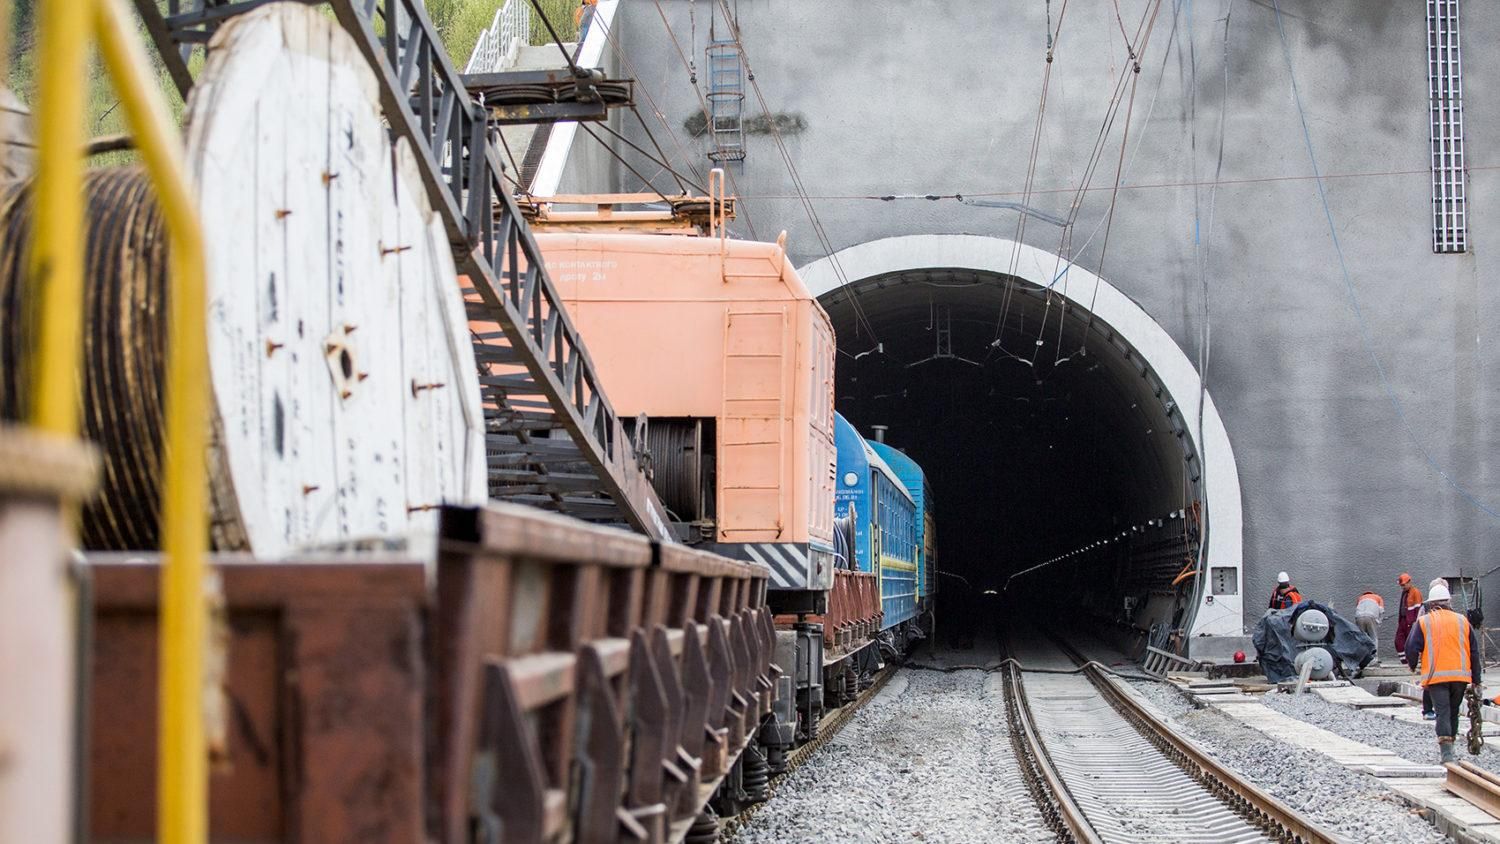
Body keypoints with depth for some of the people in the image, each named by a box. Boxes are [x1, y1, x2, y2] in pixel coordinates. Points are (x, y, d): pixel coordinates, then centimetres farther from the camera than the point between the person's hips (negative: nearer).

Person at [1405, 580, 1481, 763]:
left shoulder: (1423, 621, 1)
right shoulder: (1462, 621, 9)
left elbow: (1412, 648, -1)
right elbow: (1474, 651, 11)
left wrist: (1413, 665, 20)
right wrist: (1476, 679, 16)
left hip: (1435, 675, -2)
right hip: (1460, 675, 3)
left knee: (1443, 712, -6)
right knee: (1454, 711, 18)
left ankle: (1447, 750, -20)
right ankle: (1448, 746, 28)